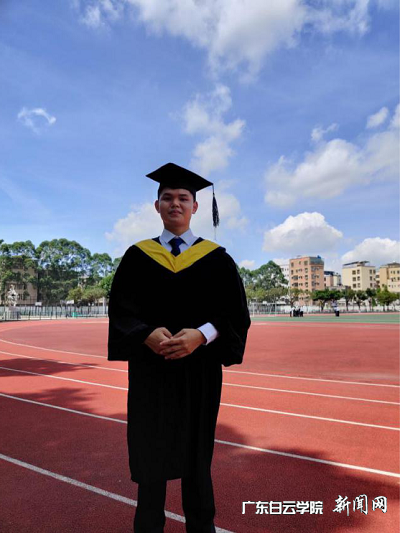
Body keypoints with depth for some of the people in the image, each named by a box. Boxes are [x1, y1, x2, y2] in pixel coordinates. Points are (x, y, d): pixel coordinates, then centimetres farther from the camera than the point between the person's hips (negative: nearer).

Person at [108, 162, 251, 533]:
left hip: (199, 370, 0)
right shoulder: (137, 256, 3)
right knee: (150, 447, 11)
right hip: (149, 368, 1)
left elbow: (236, 313, -3)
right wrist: (147, 335, -19)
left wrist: (201, 335, -20)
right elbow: (120, 309, 0)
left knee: (196, 449, 12)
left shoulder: (216, 258, 1)